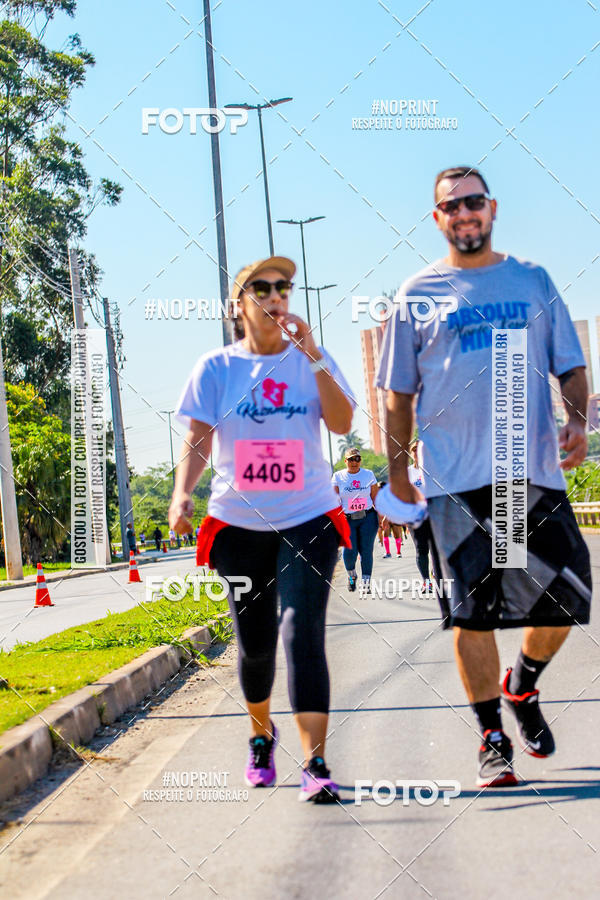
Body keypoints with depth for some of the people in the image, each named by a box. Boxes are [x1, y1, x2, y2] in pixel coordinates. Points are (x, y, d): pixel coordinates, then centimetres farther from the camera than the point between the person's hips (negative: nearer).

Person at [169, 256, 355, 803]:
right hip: (239, 523, 1)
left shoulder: (311, 360, 4)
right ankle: (261, 733, 38)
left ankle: (315, 765, -20)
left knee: (302, 632, -17)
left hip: (308, 520, -1)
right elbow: (197, 440, -3)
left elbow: (343, 423, -9)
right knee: (255, 644, 9)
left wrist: (313, 356, -17)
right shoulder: (217, 367, 3)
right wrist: (182, 492, -21)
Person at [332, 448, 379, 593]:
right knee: (350, 551, -11)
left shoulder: (368, 474, 7)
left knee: (366, 550, -5)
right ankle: (351, 575, 19)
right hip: (347, 520, -1)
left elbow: (376, 497, 9)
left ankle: (365, 582, 1)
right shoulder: (338, 476, 3)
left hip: (368, 518, 1)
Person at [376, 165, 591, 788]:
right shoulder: (417, 294, 8)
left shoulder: (533, 281, 11)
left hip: (535, 470, 2)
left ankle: (521, 689, 31)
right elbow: (399, 392, 11)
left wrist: (577, 420, -5)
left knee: (564, 597, 2)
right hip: (456, 479, -2)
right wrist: (397, 469, 8)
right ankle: (493, 740, 11)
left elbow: (570, 366, 13)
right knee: (472, 612, -2)